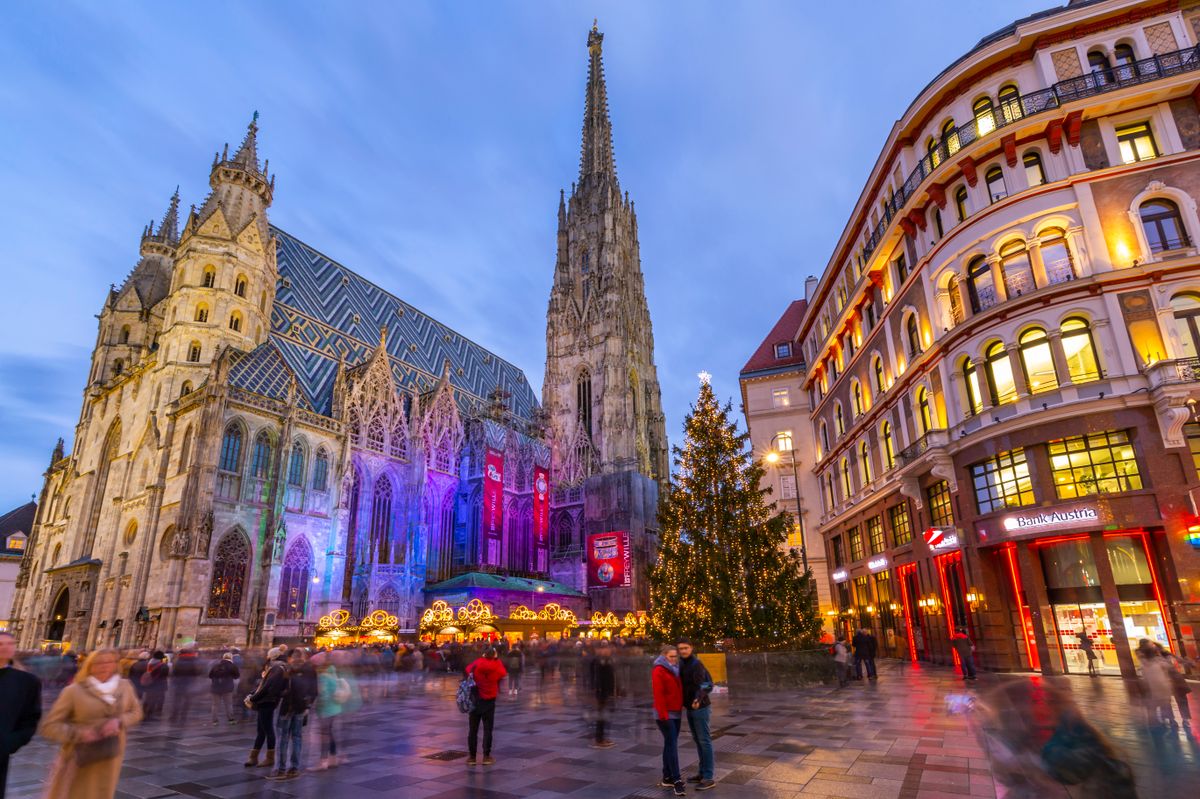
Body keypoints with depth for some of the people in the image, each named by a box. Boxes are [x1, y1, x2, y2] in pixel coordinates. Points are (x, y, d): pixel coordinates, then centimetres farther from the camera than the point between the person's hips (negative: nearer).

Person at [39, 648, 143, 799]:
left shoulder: (124, 686, -1)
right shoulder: (74, 691, -12)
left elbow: (136, 712, 9)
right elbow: (49, 726, -9)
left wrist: (120, 722, -13)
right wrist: (78, 733, -23)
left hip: (110, 756, 3)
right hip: (80, 758, -3)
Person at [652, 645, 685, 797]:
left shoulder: (674, 670, 14)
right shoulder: (659, 671, -15)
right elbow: (659, 695, -20)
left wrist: (680, 709, 16)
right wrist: (663, 715, -22)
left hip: (676, 713, 8)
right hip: (666, 714, -8)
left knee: (670, 744, 12)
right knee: (672, 745, -11)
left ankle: (667, 778, 20)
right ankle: (677, 781, -11)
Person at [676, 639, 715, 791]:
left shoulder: (696, 664, -19)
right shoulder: (681, 664, 6)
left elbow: (702, 684, -30)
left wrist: (698, 699, -47)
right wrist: (683, 702, 22)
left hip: (700, 708, -8)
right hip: (689, 708, 8)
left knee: (704, 741, -3)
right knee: (697, 740, 15)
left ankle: (708, 778, 2)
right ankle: (703, 773, 24)